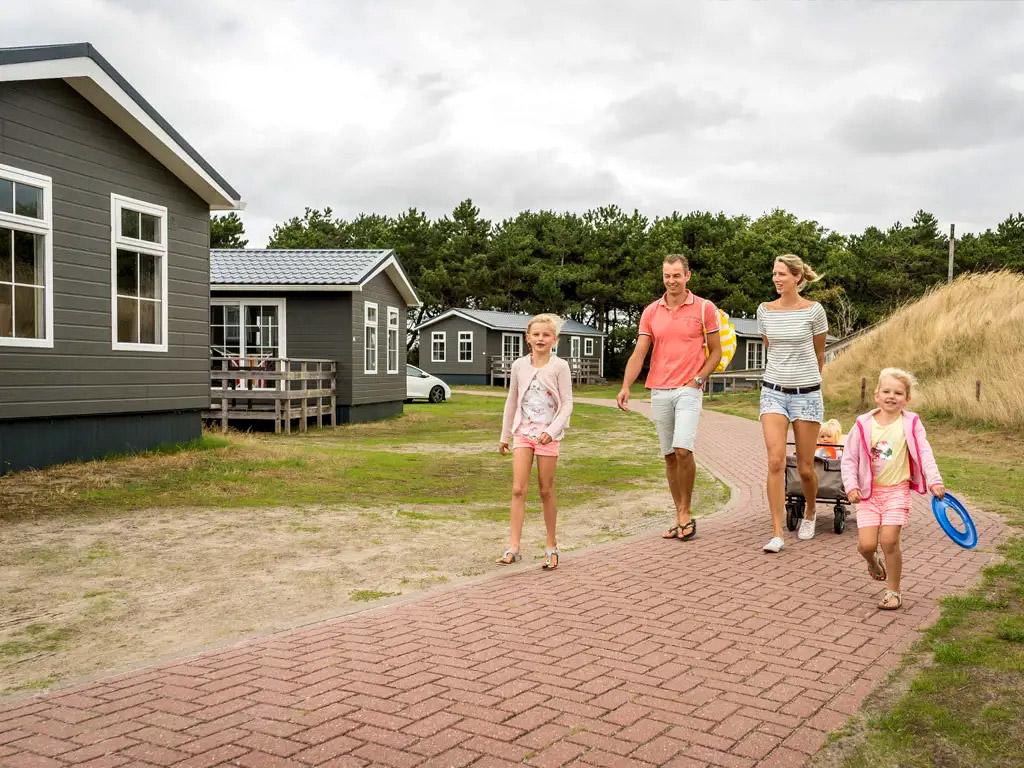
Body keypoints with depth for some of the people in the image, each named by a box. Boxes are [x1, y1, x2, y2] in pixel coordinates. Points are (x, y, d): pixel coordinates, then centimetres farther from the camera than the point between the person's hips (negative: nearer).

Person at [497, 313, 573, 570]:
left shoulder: (559, 366, -5)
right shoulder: (519, 366, 4)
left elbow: (567, 404, -7)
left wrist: (553, 430, -20)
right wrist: (505, 435, 16)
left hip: (548, 434, -2)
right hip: (523, 432, 2)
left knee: (546, 491, 5)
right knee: (518, 489, -5)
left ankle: (551, 545, 19)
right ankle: (513, 547, -4)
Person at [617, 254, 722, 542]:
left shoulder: (704, 308, 1)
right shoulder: (651, 312, 8)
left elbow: (716, 351, 5)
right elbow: (639, 354, 3)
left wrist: (698, 379, -8)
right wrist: (626, 386, -11)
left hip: (688, 390, -3)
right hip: (659, 391, 3)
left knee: (683, 450, -18)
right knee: (669, 456, 7)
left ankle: (686, 513, 1)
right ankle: (680, 518, 17)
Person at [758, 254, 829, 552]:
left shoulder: (814, 310, -5)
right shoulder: (765, 311, 3)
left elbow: (819, 354, 9)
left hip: (806, 393, -2)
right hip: (773, 392, 2)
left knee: (805, 467, 6)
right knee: (776, 461, -12)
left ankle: (810, 514, 36)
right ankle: (777, 533, -9)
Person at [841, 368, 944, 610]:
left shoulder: (910, 424, -4)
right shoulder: (863, 425, -3)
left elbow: (925, 453, -8)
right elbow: (849, 459, 2)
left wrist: (935, 481, -21)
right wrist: (851, 486, -8)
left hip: (896, 491, -1)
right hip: (868, 492, 1)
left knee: (889, 540, -11)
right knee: (866, 544, -7)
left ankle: (893, 591, 9)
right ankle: (872, 561, 32)